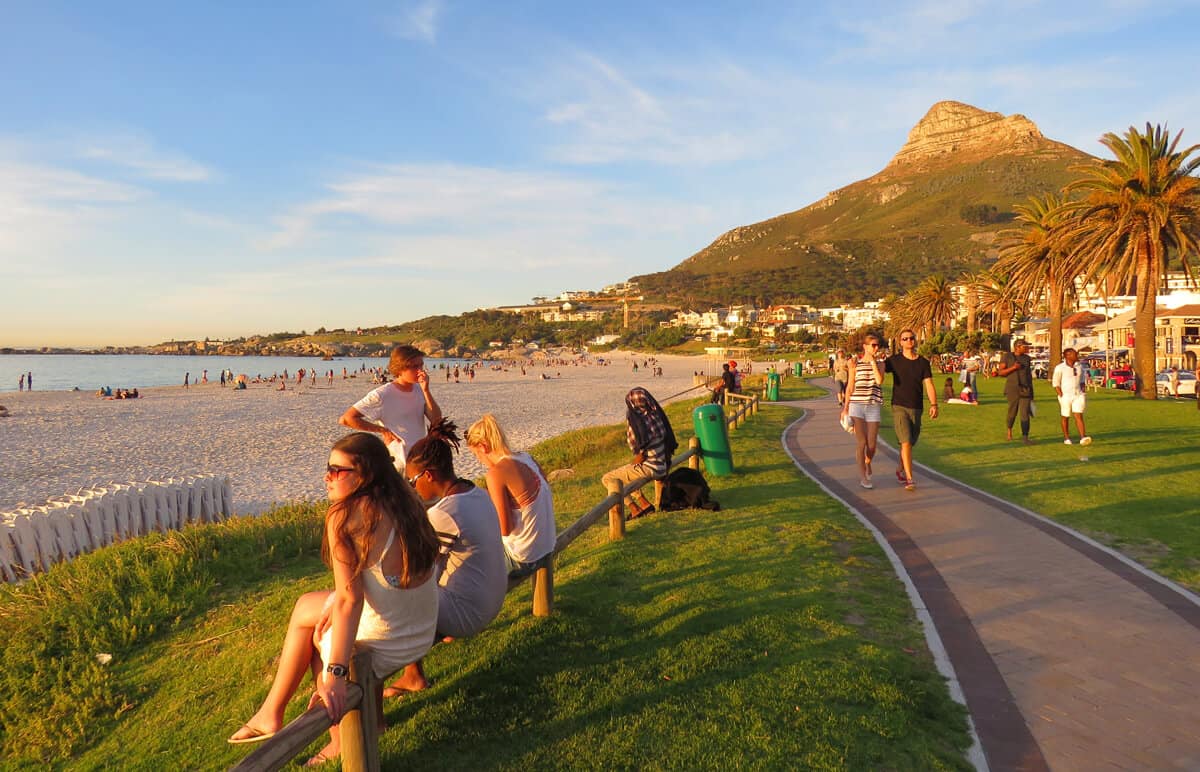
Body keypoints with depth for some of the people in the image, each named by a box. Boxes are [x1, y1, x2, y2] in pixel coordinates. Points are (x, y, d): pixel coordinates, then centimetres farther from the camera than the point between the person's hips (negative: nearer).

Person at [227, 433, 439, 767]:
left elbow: (349, 600, -25)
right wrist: (335, 602, 8)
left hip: (384, 646, -6)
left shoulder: (347, 514, -20)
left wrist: (335, 675, -25)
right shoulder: (404, 501, 0)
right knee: (306, 605, 24)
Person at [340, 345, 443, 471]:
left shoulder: (420, 390, 1)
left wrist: (426, 390, -16)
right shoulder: (382, 395, -15)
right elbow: (345, 419, -17)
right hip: (396, 465, -6)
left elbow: (437, 420, -8)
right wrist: (383, 430, -14)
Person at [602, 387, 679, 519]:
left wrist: (632, 464, 2)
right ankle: (645, 504, 21)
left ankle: (635, 509, 2)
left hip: (648, 469, -8)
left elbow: (641, 455, -18)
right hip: (663, 467, 8)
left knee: (607, 479, 5)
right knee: (624, 472, 30)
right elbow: (669, 443, 8)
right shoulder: (656, 416, 2)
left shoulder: (637, 423, -18)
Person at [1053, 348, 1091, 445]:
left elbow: (1082, 379, 21)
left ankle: (1083, 437, -16)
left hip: (1078, 395, 3)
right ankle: (1066, 438, 19)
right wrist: (1061, 396, -11)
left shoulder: (1079, 366, 8)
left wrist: (1083, 390, 10)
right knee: (1065, 417, 7)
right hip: (1065, 396, -3)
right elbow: (1056, 383, -5)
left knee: (1079, 416, -8)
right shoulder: (1060, 368, -7)